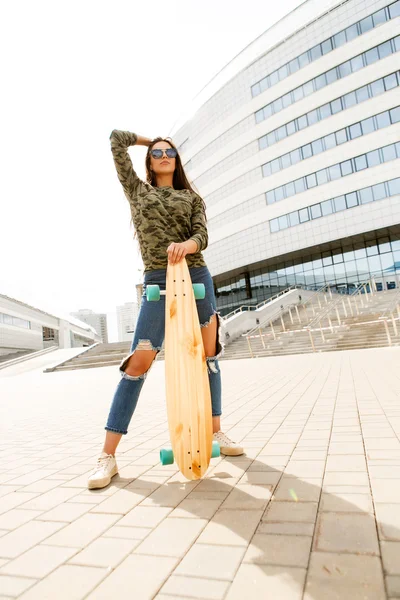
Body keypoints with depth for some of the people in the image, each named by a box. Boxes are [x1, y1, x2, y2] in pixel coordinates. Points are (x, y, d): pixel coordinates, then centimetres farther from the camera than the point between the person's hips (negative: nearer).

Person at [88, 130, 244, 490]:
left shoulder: (192, 198, 17)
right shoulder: (137, 190, 18)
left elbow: (203, 235, 0)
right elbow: (117, 139, 20)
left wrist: (186, 245, -22)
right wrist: (149, 141, 34)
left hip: (197, 276, 3)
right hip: (157, 282, -2)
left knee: (208, 356, 6)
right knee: (139, 363, -11)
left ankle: (216, 433, 22)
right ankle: (108, 457, -2)